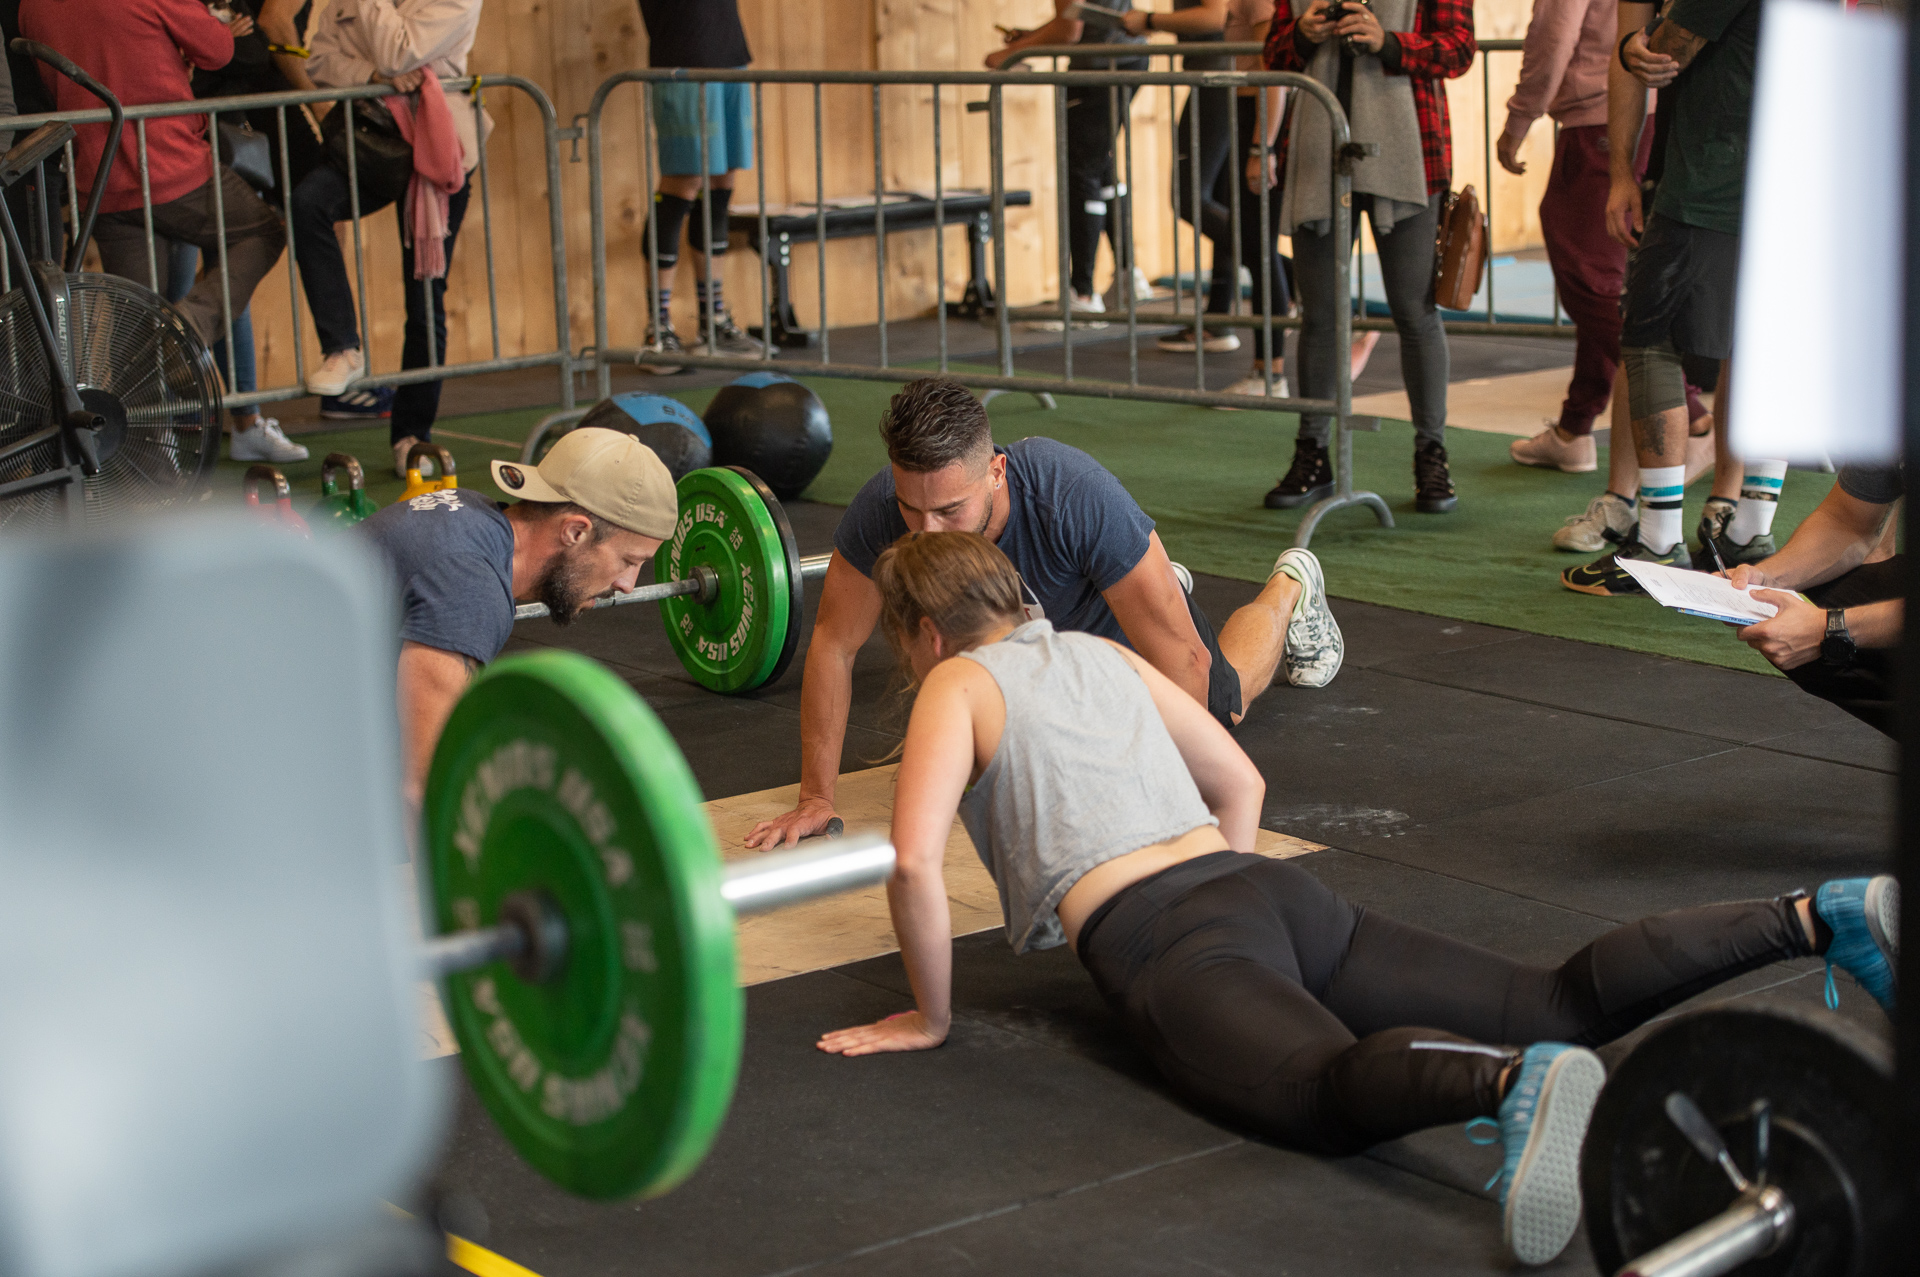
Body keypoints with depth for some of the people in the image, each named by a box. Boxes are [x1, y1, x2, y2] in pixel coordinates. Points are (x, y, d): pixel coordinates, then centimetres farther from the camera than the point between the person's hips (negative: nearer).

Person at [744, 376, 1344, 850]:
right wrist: (815, 798, -25)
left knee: (1214, 704, 26)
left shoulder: (1083, 500, -48)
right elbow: (833, 644, -24)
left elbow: (1182, 662, -41)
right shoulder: (879, 511, -40)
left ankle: (1288, 589, 55)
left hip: (1121, 626, -3)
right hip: (1031, 633, 3)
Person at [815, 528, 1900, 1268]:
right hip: (1274, 889, 7)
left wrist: (929, 1017, 8)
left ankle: (1516, 1082, -68)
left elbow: (916, 862, -5)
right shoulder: (1100, 654, 29)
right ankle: (1821, 916, -9)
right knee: (1556, 1003, 2)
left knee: (1329, 1090, -37)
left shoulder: (958, 688, 9)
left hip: (1157, 942, -7)